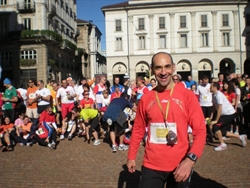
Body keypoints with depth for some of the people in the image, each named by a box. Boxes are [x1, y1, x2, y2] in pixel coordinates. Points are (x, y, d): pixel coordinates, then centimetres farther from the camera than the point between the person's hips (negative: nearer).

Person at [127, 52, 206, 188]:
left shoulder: (187, 96, -7)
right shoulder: (146, 98, 0)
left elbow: (200, 130, -9)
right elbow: (138, 129, 9)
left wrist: (190, 159, -21)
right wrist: (131, 156, 10)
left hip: (180, 167, -1)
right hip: (151, 166, 2)